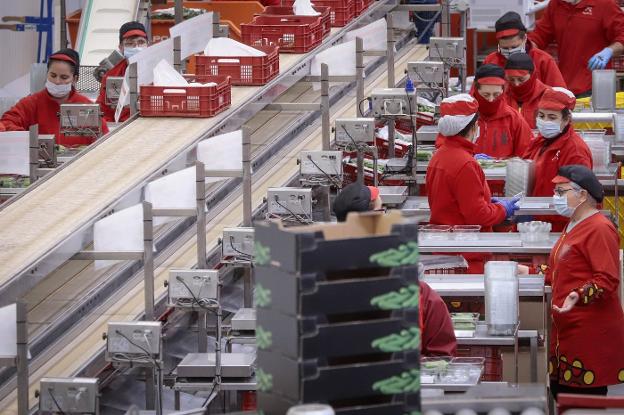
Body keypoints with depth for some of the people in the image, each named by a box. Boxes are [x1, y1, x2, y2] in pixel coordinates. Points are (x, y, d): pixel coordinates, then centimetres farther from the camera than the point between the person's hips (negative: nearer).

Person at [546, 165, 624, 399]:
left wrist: (579, 296, -35)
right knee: (560, 391, 8)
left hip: (590, 334, -10)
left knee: (588, 401, -9)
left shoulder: (599, 229, -13)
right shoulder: (573, 226, 20)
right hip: (567, 331, 10)